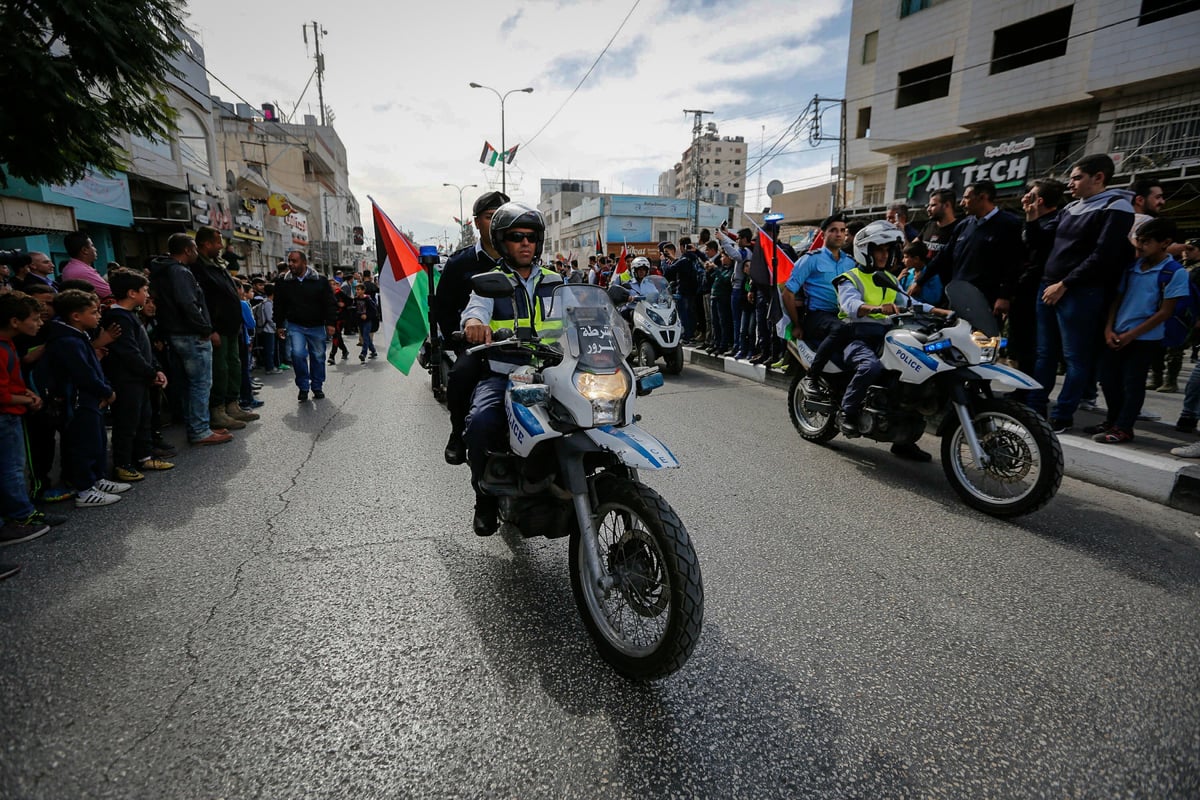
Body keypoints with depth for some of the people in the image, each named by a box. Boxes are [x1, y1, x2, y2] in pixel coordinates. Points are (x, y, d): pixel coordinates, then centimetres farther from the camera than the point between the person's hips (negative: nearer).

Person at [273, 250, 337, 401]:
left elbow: (329, 303, -3)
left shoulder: (320, 281, -4)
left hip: (316, 326, 0)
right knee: (298, 354, -16)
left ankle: (317, 387, 24)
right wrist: (279, 325, 8)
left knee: (318, 357, 8)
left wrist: (330, 323, -9)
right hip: (295, 326, 0)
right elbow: (279, 306, 10)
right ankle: (303, 387, 0)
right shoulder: (283, 283, 2)